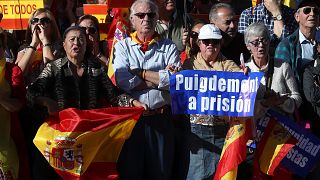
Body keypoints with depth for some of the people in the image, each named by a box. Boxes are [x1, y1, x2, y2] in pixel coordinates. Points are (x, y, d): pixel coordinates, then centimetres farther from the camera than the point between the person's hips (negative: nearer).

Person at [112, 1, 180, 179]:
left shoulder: (169, 47, 7)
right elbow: (122, 80, -12)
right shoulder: (122, 46, 7)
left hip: (161, 118, 0)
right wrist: (160, 78, -10)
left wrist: (140, 73, -8)